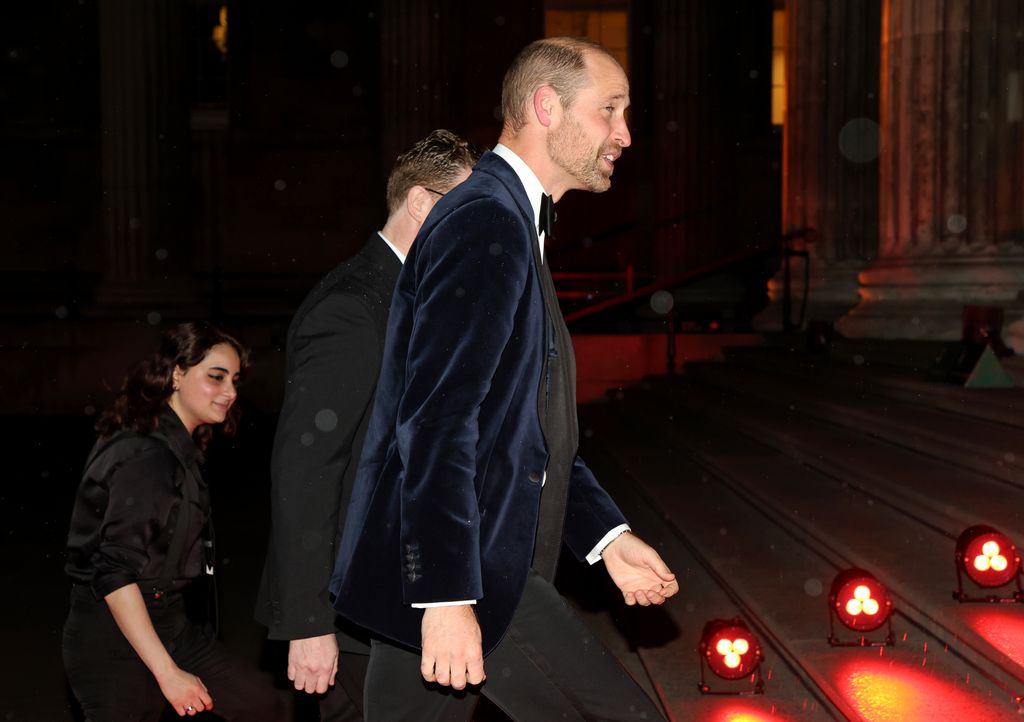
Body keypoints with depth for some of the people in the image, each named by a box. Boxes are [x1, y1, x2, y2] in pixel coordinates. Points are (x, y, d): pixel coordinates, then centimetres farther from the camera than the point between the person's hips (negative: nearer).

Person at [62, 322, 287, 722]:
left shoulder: (178, 449, 9)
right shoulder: (145, 457, -20)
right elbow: (115, 575, -24)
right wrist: (168, 673, -24)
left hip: (169, 625, 9)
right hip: (116, 645, -9)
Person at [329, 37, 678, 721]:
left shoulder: (511, 223, 21)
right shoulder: (487, 221, -12)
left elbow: (532, 429, 23)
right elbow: (437, 419, -21)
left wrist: (607, 535, 16)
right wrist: (448, 597, -25)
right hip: (458, 572, -10)